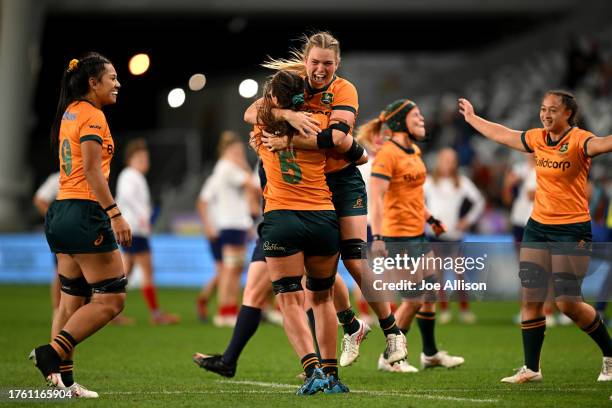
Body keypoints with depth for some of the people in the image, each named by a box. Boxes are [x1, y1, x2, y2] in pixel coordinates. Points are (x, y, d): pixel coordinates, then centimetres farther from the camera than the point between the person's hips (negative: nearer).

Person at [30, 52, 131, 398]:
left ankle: (63, 378, 9)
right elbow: (91, 170, -20)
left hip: (61, 213, 9)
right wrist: (115, 214, -24)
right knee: (111, 299, -5)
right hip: (86, 213, -9)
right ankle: (52, 353, -11)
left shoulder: (70, 113, 15)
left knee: (72, 300, 11)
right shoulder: (92, 115, -11)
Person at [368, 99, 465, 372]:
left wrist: (430, 219, 27)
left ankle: (430, 354, 28)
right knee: (414, 299, -6)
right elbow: (376, 197, -23)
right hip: (399, 235, -9)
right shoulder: (387, 153, -16)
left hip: (418, 232, 9)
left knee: (430, 293, 14)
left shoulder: (414, 151, 12)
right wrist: (377, 237, -30)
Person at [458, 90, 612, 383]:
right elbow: (501, 135, 24)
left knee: (568, 303, -8)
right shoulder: (538, 139, 7)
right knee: (530, 298, 4)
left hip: (572, 230, -7)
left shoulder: (578, 141, -14)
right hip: (537, 226, 7)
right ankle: (531, 369, 13)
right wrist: (471, 117, 36)